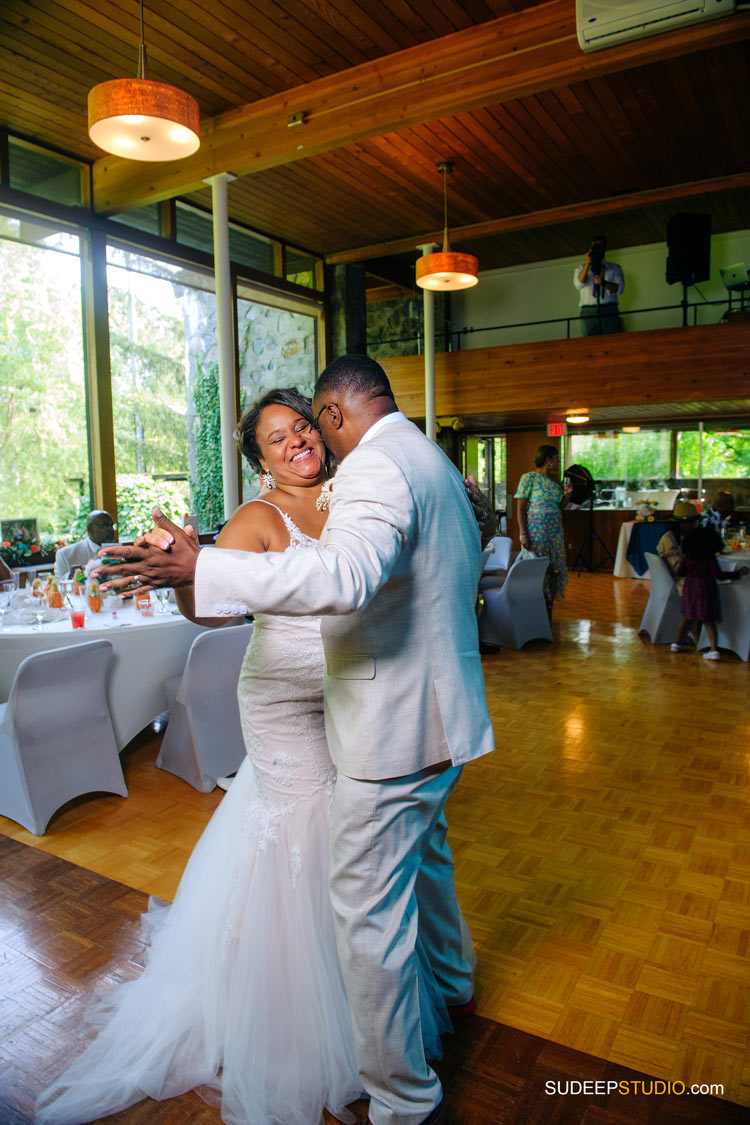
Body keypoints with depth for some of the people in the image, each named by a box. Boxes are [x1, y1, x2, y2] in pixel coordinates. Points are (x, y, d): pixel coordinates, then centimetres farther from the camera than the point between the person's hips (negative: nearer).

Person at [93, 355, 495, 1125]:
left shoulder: (377, 464, -20)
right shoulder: (434, 462, 14)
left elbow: (347, 575, -39)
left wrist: (200, 567, -36)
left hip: (395, 728, -11)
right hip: (442, 712, 11)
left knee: (369, 911, 3)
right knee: (425, 853, 30)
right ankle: (452, 982, 54)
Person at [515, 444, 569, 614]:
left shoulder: (555, 480, 13)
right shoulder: (529, 478, -5)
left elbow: (559, 506, 18)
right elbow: (521, 508, -8)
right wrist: (523, 534, -15)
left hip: (555, 532, 6)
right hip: (535, 532, -6)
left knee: (555, 569, 4)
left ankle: (549, 608, 15)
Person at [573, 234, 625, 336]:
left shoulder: (615, 268, 19)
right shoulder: (580, 269, 21)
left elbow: (619, 289, 5)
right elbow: (579, 284, 0)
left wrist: (604, 283, -12)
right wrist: (587, 264, -5)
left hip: (609, 311, 0)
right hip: (588, 312, 0)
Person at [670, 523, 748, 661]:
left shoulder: (687, 558, -3)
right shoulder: (710, 559, -14)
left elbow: (680, 572, 4)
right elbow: (718, 574, -18)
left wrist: (681, 563, 24)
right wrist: (737, 573, -12)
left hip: (690, 588, 3)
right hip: (706, 590, -3)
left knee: (687, 618, 17)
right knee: (709, 621, 2)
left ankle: (677, 643, 22)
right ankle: (714, 649, -1)